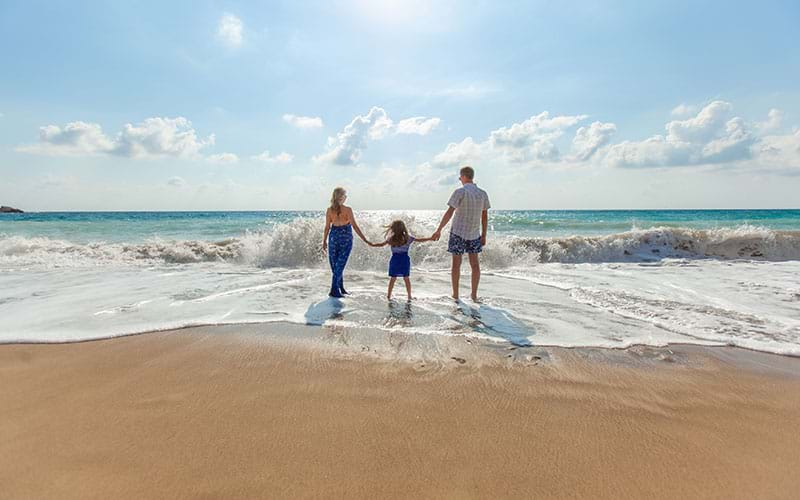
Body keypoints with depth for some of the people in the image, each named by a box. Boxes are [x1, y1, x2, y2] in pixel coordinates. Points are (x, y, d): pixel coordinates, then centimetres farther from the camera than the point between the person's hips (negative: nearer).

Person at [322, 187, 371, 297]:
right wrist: (365, 240, -10)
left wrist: (324, 241, 12)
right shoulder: (348, 209, -12)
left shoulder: (329, 210, -2)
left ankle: (341, 288, 24)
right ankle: (334, 290, -1)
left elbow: (327, 227, 1)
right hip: (346, 238, -3)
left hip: (334, 237, 3)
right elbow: (355, 226, -14)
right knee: (340, 264, 2)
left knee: (335, 264, 15)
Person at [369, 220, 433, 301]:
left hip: (395, 260, 0)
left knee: (392, 278, 8)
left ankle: (389, 295, 13)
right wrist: (430, 238, 10)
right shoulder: (408, 238, -3)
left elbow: (382, 244, 3)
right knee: (406, 278, 8)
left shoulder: (391, 239, -4)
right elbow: (419, 240, 2)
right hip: (405, 260, 0)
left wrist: (372, 244, 18)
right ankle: (409, 295, 13)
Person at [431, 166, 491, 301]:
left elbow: (449, 213, -15)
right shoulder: (483, 193, 3)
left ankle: (455, 295, 11)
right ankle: (474, 295, 14)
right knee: (475, 264, 11)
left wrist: (439, 230, -11)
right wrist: (484, 235, 12)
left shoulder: (460, 192, -11)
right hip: (474, 234, 4)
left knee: (456, 263, 5)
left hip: (458, 232, -4)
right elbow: (485, 216, 6)